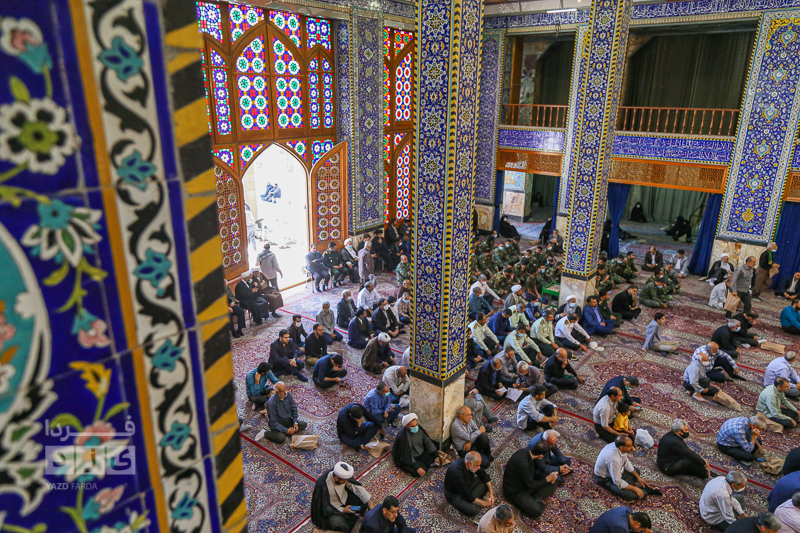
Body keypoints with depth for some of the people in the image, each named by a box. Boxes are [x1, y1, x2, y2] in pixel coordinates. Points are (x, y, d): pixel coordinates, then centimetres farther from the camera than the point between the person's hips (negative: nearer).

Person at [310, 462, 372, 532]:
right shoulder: (322, 485, -34)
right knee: (337, 522, -32)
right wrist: (343, 510, -26)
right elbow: (325, 507, -22)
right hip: (332, 509, -4)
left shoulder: (343, 475, -21)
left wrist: (369, 501, -17)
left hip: (345, 499, 5)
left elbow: (356, 486, -11)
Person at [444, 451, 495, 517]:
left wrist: (491, 492, -7)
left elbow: (484, 475, 0)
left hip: (467, 486, 8)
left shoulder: (472, 463, -16)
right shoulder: (457, 473, -37)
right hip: (455, 494, -8)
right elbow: (467, 495, -30)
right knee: (474, 510, -28)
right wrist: (483, 503, -19)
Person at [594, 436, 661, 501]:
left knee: (636, 471, 21)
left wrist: (638, 477, 4)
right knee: (628, 494, -26)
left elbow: (626, 463, 4)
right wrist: (635, 489, -21)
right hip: (605, 479, -9)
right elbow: (618, 482, -30)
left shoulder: (619, 446, -16)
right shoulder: (614, 459, -39)